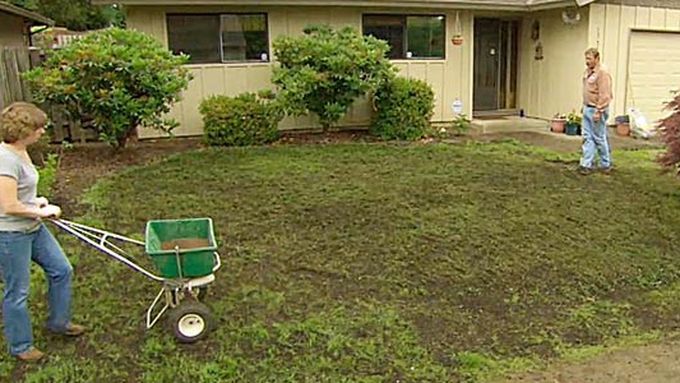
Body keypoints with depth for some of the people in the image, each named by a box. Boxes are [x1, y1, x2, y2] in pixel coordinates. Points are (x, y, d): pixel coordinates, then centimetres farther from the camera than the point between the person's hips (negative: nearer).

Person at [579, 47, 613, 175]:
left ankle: (606, 165, 15)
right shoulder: (588, 71, 12)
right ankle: (586, 164, 8)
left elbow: (604, 95, -20)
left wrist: (598, 111, -23)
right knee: (587, 138, 7)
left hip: (596, 110, -9)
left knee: (600, 138, 2)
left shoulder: (602, 73, -16)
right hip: (587, 109, 9)